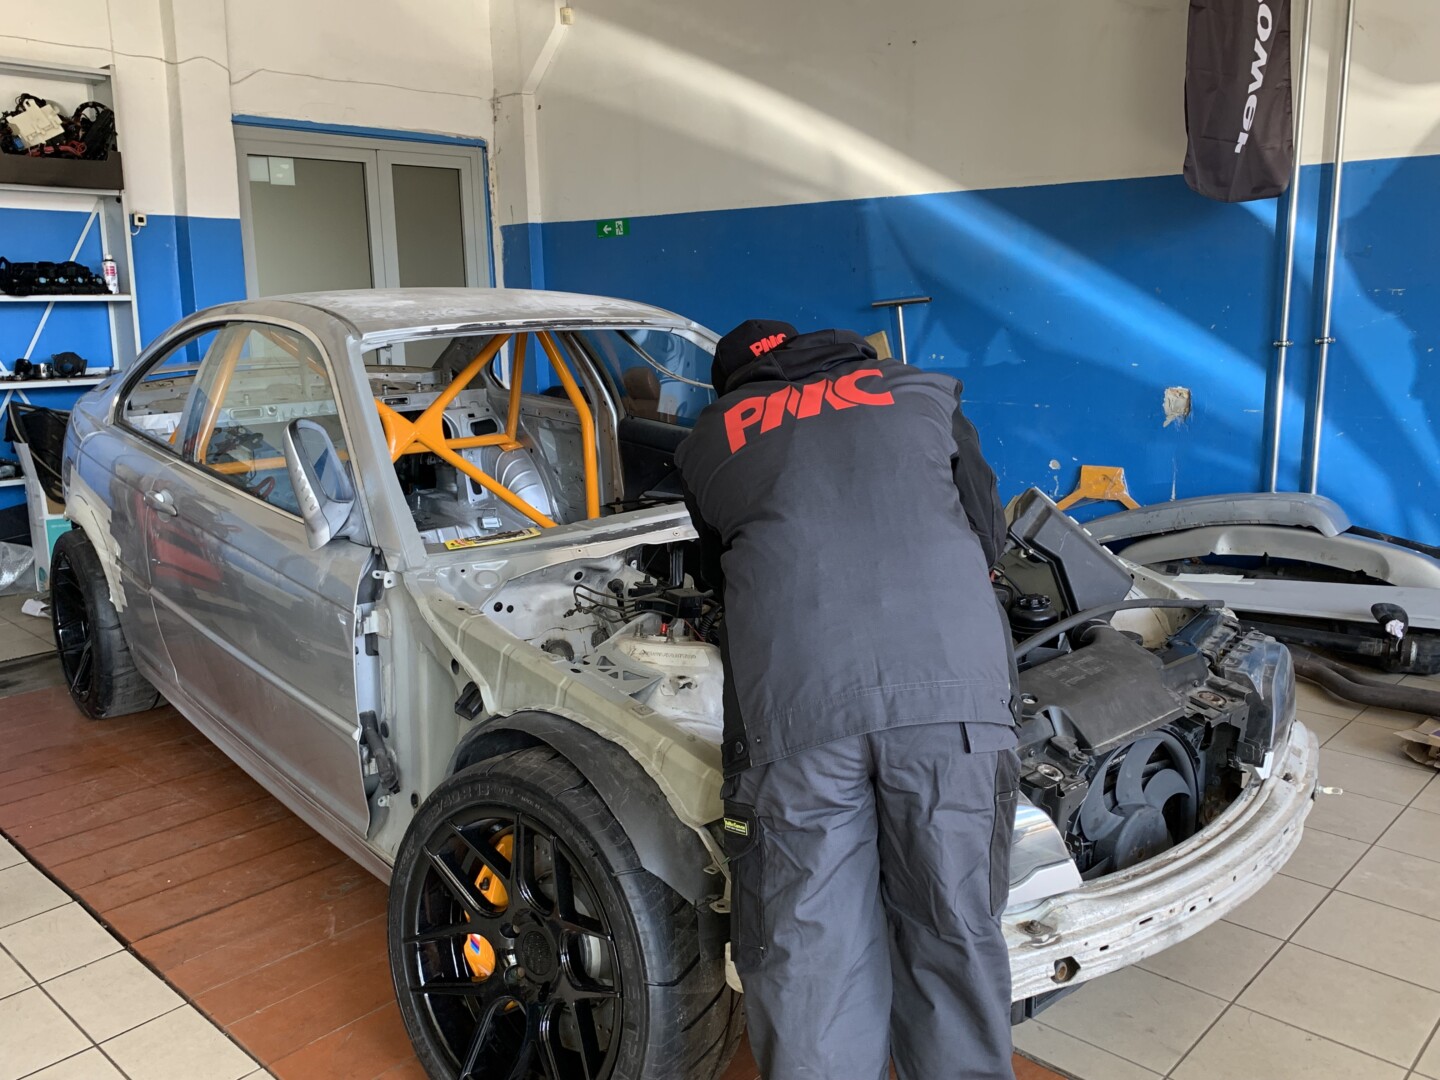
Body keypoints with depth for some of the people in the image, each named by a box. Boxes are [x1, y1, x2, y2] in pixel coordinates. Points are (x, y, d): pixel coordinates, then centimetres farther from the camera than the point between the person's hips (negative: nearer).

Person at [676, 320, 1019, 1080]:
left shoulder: (709, 439, 26)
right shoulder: (920, 393, 27)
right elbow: (987, 533, 30)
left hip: (795, 703, -1)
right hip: (950, 687, 1)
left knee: (809, 960, 10)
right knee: (953, 937, 15)